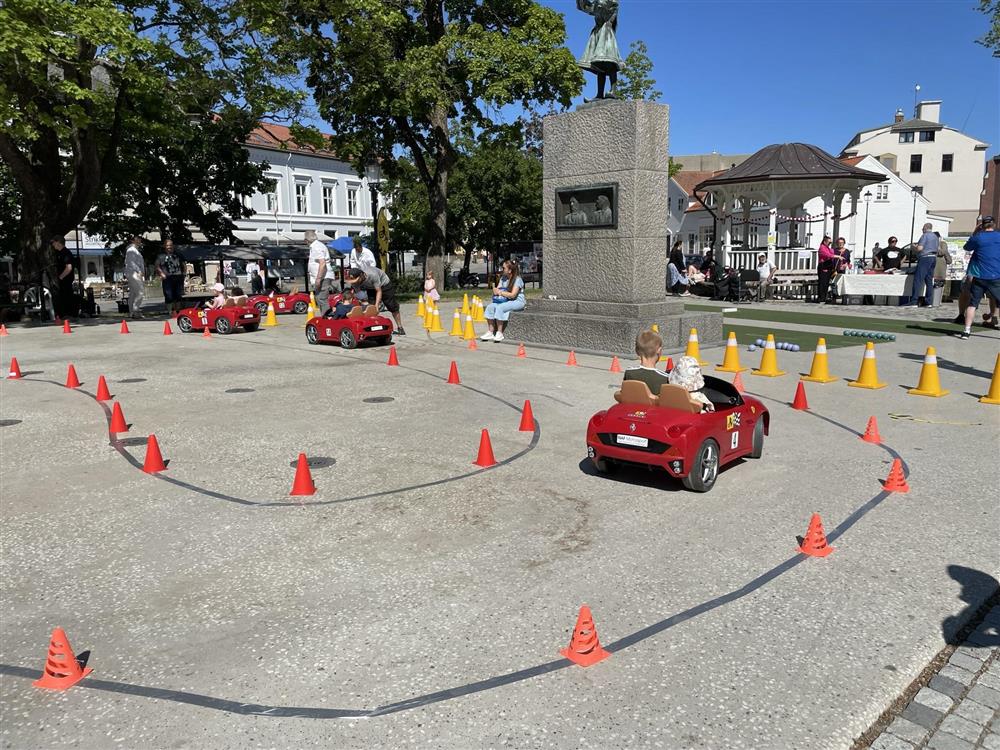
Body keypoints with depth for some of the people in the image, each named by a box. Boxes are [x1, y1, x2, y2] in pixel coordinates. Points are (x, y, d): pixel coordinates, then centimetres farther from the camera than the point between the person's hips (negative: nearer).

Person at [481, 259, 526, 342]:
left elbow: (512, 295, -20)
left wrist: (500, 292, -11)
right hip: (505, 301, 8)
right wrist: (495, 290, -13)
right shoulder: (503, 278, 14)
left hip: (517, 302, -8)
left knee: (499, 308, -32)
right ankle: (490, 332, -19)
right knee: (490, 307, -15)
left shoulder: (517, 279, -12)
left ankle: (499, 333, -24)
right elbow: (496, 290, 13)